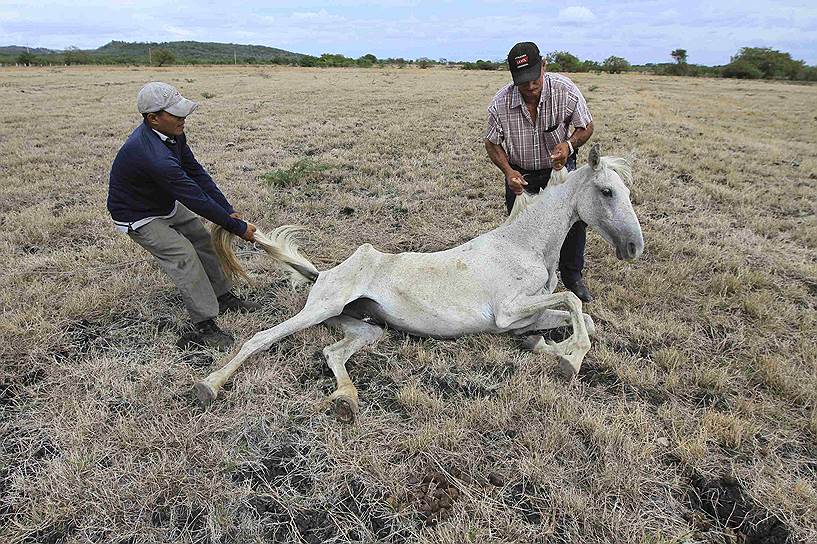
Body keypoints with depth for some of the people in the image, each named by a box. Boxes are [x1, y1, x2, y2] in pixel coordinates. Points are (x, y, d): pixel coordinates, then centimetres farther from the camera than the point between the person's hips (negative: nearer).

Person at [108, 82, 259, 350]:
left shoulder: (171, 133, -11)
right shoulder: (153, 156, -40)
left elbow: (197, 173, -7)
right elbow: (196, 199, -36)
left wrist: (229, 211, -12)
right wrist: (239, 228, -28)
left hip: (165, 203, 9)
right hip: (138, 216, -9)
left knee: (202, 239, 10)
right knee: (183, 255, -21)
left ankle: (224, 297, 23)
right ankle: (205, 327, -15)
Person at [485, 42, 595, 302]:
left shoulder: (565, 90, -21)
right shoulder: (500, 103, -21)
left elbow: (586, 127, -7)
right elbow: (492, 143, -7)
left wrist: (569, 144, -29)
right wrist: (508, 172, -24)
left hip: (559, 166, 0)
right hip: (520, 173, 0)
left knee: (575, 217, -13)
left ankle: (572, 277, 8)